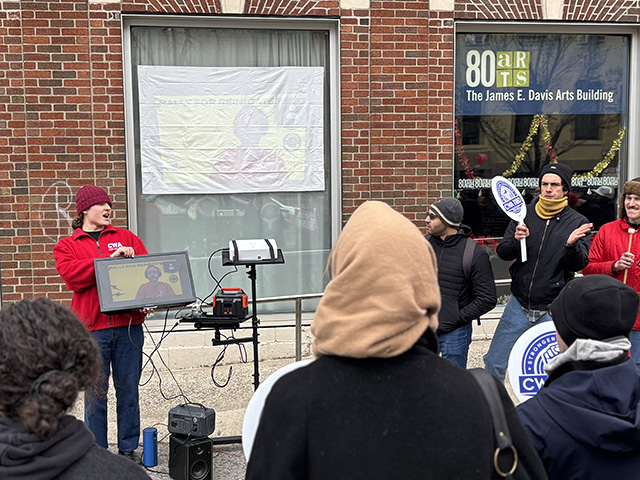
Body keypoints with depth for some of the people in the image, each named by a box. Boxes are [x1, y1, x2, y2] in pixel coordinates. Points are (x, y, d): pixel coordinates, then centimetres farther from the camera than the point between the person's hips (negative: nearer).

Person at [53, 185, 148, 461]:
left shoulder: (126, 238, 16)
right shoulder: (67, 246, 10)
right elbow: (71, 275, -9)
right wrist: (110, 259, -14)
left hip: (128, 326, 2)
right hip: (92, 329, -2)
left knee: (128, 389, 7)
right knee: (95, 392, 4)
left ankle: (128, 449, 19)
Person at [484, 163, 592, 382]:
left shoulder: (578, 222, -1)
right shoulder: (524, 214, 4)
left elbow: (578, 265, -7)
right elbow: (502, 252, 2)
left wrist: (572, 244, -27)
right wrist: (516, 241, -19)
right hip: (518, 305, 2)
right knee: (494, 363, 5)